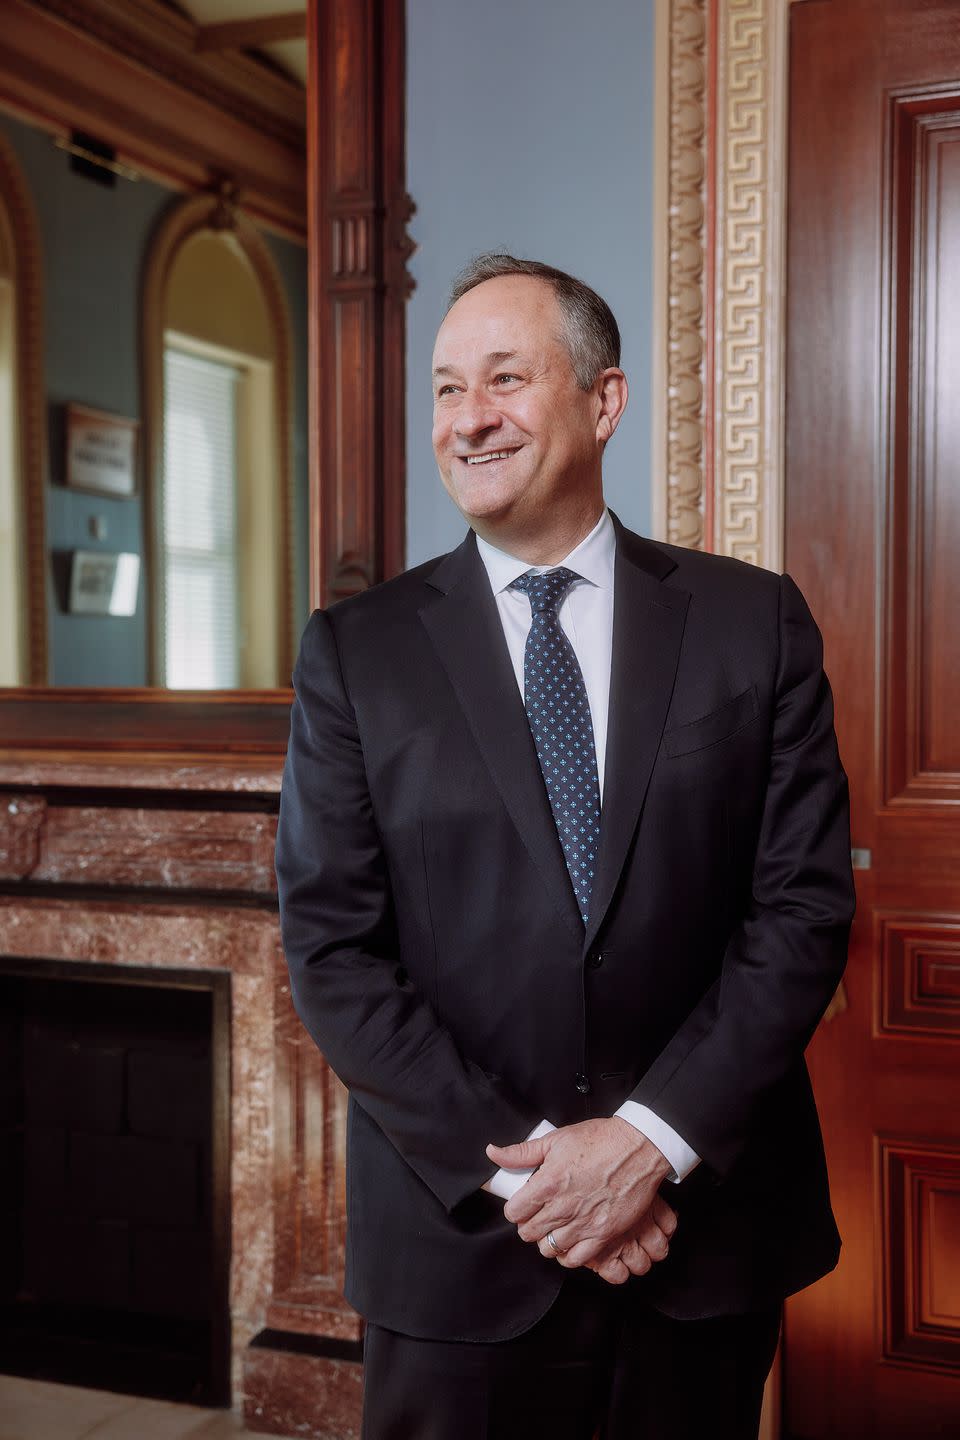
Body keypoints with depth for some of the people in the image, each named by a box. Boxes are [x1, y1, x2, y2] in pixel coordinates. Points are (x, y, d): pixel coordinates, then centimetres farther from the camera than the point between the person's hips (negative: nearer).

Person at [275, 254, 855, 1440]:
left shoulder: (755, 621, 0)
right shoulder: (355, 651, -1)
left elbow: (805, 902, -4)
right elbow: (332, 949, -5)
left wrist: (651, 1139, -12)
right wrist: (516, 1165, -12)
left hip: (707, 1231, 1)